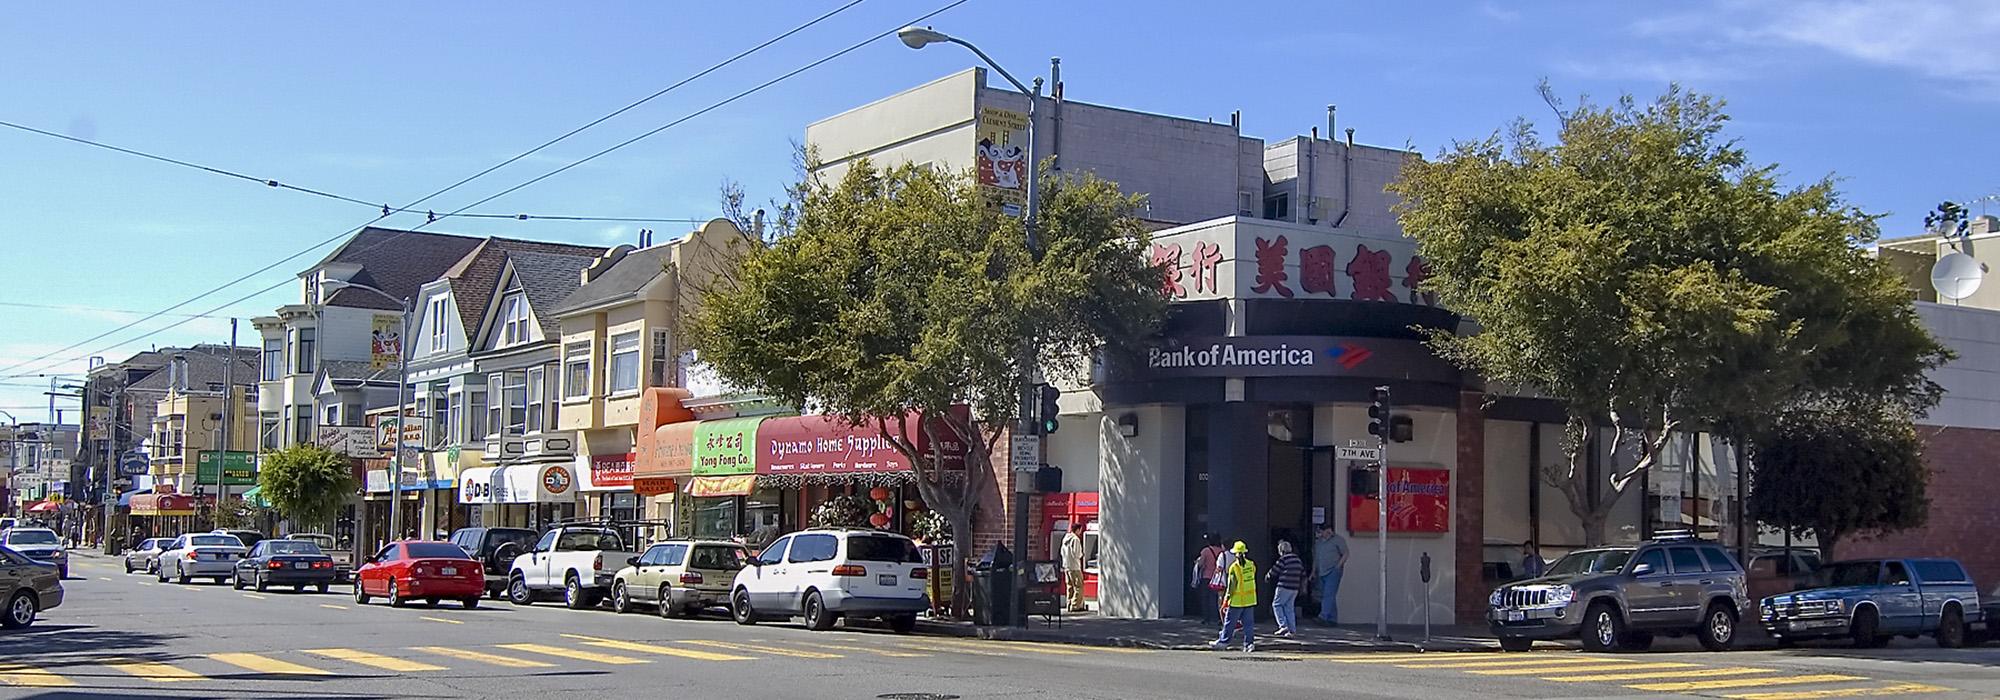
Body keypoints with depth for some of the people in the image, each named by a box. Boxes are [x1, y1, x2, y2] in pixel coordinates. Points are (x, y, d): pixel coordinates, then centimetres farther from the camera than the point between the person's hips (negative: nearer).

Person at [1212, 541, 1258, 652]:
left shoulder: (1234, 567, -14)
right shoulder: (1251, 564, 2)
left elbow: (1231, 584, -13)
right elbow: (1253, 579, 11)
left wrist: (1227, 597, -5)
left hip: (1237, 600, -5)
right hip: (1250, 599, 5)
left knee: (1230, 622, 6)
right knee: (1248, 622, 8)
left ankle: (1223, 641, 14)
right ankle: (1249, 643, 4)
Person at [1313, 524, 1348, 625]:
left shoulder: (1338, 540, -1)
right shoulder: (1318, 542, 18)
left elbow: (1345, 554, -3)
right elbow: (1315, 558, 25)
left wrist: (1338, 566, -13)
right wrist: (1314, 571, 19)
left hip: (1333, 572, -7)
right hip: (1321, 573, 7)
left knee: (1329, 595, -16)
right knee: (1324, 596, 7)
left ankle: (1324, 616, -25)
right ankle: (1333, 619, 12)